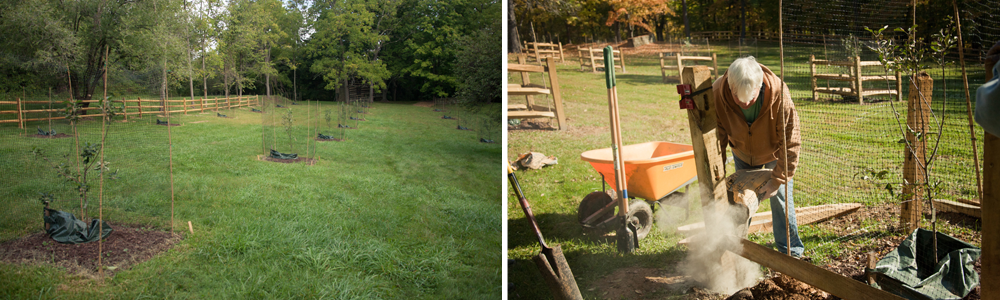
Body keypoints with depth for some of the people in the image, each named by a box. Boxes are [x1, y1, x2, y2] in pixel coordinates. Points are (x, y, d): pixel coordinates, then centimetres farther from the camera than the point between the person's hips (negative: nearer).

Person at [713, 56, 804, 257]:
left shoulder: (779, 94, -39)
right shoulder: (717, 94, -35)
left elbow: (790, 143, -28)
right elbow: (716, 138, -21)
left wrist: (777, 179, -27)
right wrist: (718, 177, -22)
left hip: (774, 151, -2)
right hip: (742, 152, 2)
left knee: (780, 197, -3)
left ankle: (790, 252, 13)